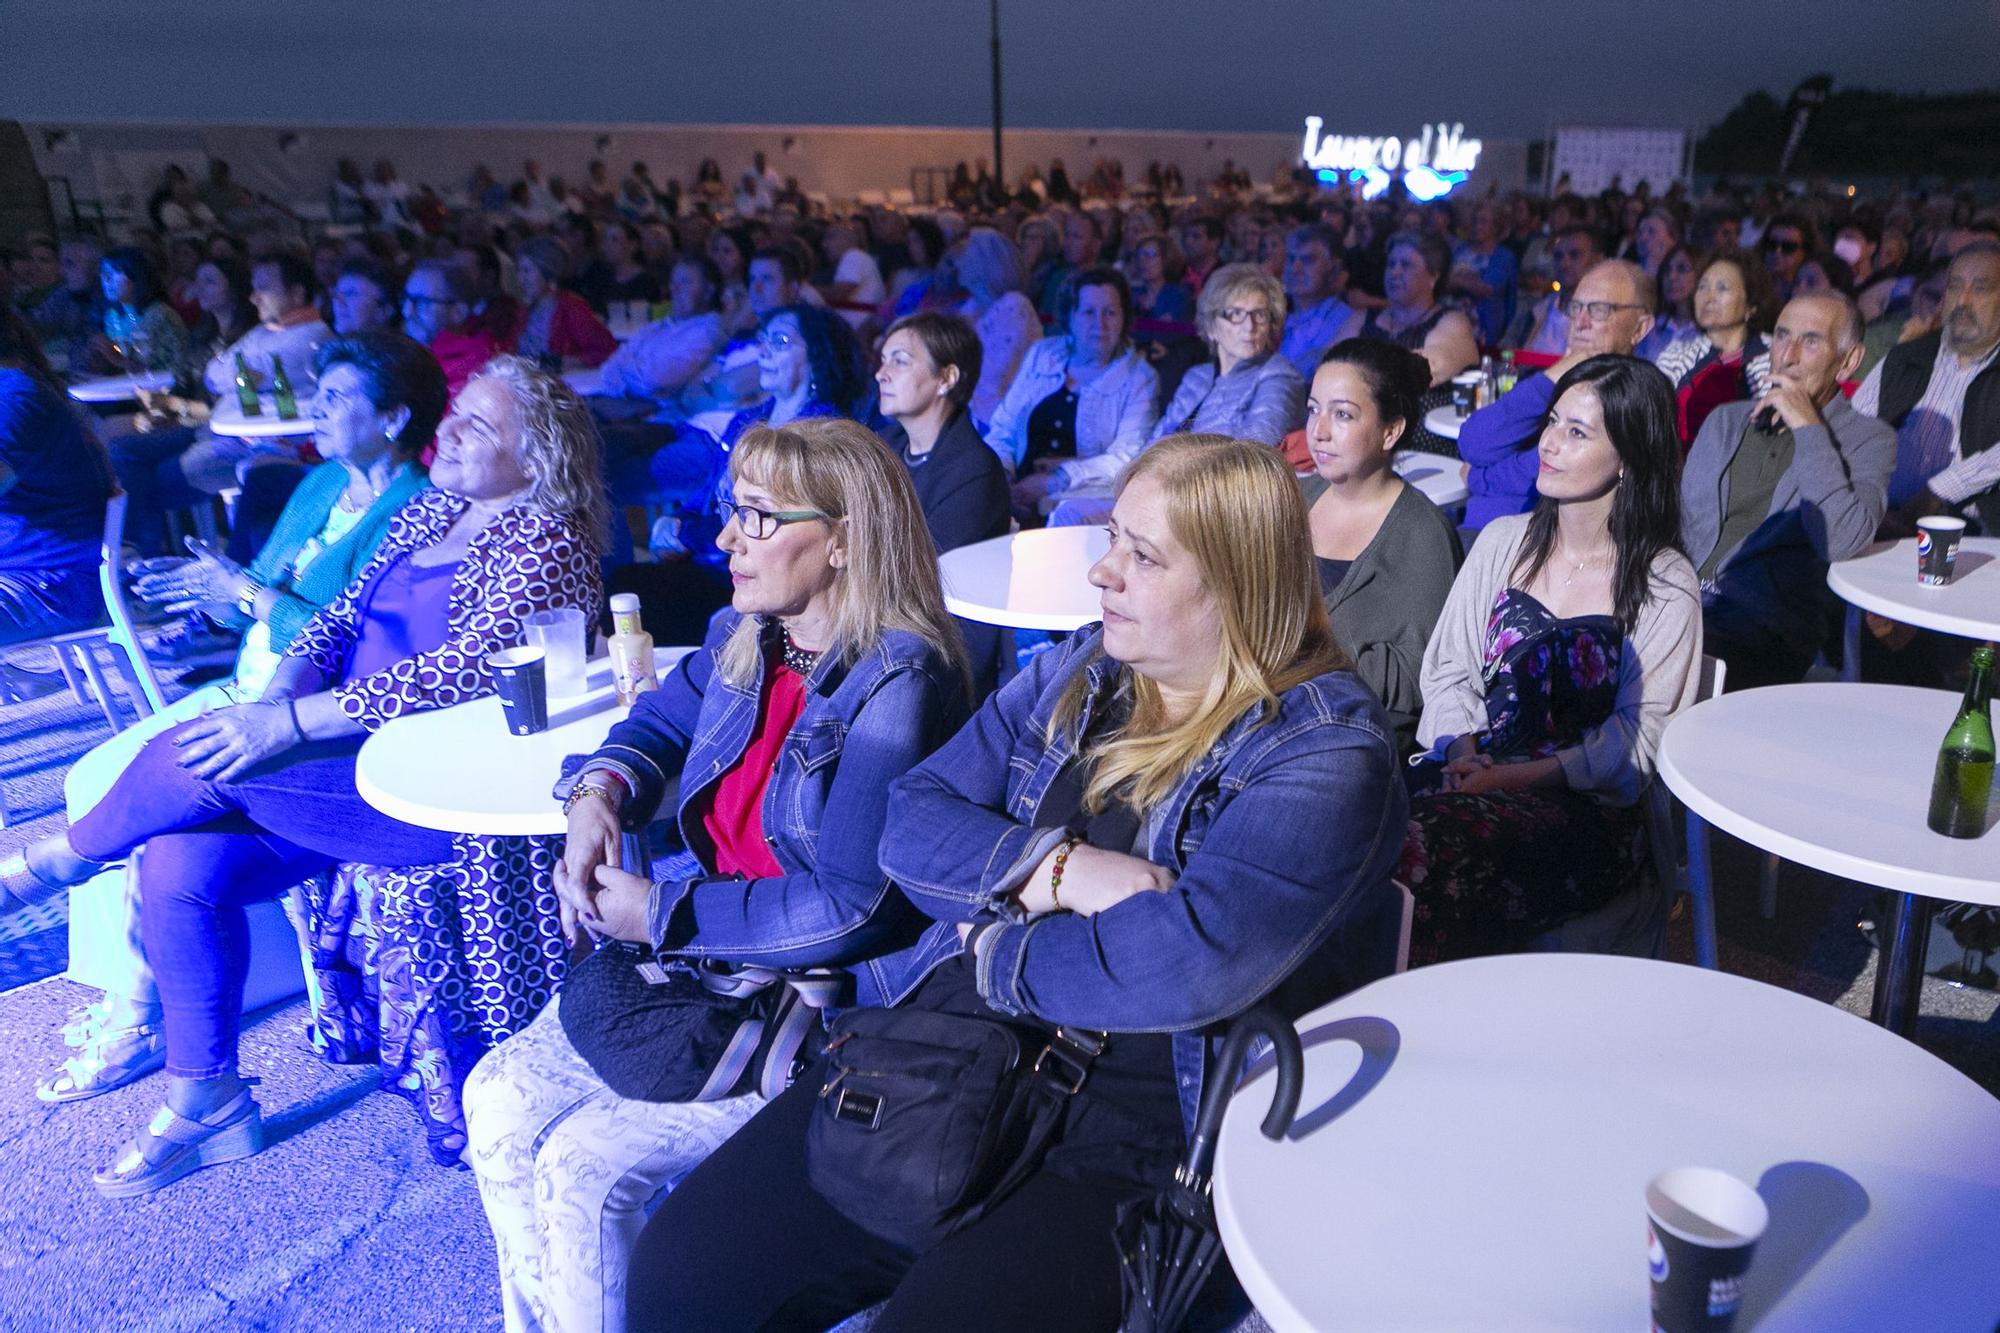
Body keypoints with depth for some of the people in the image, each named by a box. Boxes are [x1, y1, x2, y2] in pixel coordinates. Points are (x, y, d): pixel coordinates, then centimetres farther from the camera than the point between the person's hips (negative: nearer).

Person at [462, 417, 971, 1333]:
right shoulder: (742, 637, 3)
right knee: (502, 1097, 0)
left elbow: (854, 908, -25)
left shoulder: (899, 683, -23)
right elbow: (658, 725, 20)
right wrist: (599, 796, -4)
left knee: (582, 1160, -13)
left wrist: (659, 914, -17)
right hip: (695, 957, 8)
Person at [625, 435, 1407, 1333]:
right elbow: (911, 822, 6)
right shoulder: (1077, 670, 11)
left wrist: (1002, 954, -10)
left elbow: (1190, 961, -25)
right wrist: (1052, 870, -12)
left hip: (1134, 1134, -5)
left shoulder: (1326, 752, -10)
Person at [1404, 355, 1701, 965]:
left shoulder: (1664, 585, 1)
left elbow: (1636, 737, -4)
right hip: (1466, 774, 4)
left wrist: (1514, 777, -16)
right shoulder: (1504, 541, 14)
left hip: (1583, 808, -4)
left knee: (1432, 856, -33)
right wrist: (1462, 747, -8)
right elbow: (1446, 667, 12)